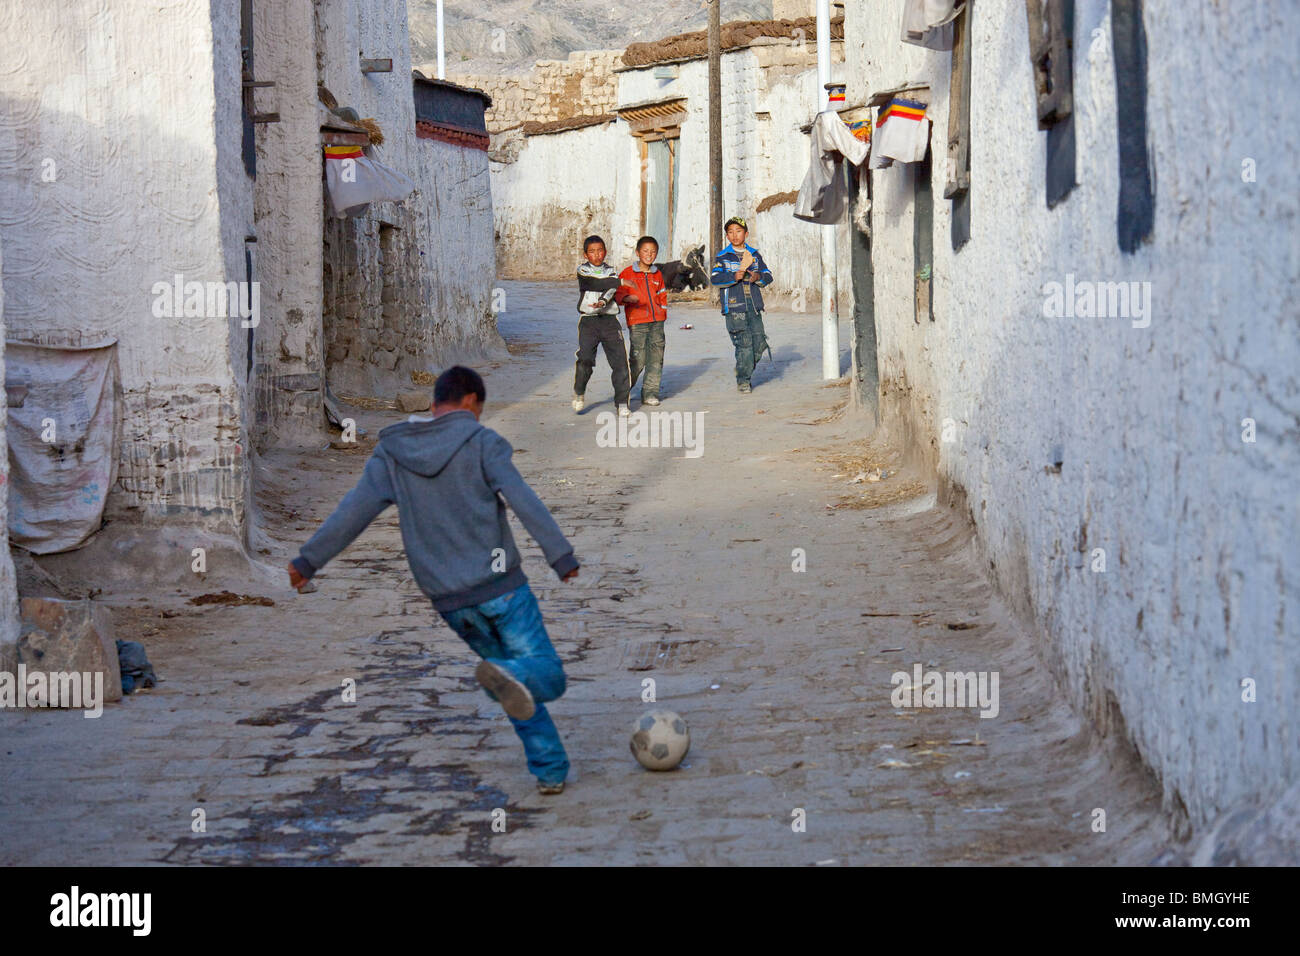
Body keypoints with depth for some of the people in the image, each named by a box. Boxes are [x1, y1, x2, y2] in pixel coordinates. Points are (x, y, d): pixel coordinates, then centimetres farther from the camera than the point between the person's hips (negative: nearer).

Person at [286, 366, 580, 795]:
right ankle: (510, 677, -37)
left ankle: (550, 770, 13)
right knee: (544, 672, -2)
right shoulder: (480, 442, -3)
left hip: (451, 601, 4)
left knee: (511, 675, 20)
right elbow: (524, 502, -11)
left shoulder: (392, 454, 7)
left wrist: (308, 560, 6)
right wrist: (562, 556, -11)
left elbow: (353, 511, 1)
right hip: (500, 584, -4)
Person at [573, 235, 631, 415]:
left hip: (609, 320, 2)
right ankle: (579, 393, 11)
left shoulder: (611, 272, 13)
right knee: (585, 359, -15)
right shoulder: (582, 271, 5)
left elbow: (611, 289, -6)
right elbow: (593, 283, -15)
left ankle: (622, 402, 2)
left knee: (620, 359, -6)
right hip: (588, 321, -2)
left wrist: (603, 302, -27)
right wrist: (620, 281, -22)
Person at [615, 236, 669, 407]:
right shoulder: (627, 273, 0)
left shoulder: (657, 274, 16)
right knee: (638, 359, -8)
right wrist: (628, 298, -23)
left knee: (656, 357, 0)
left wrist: (663, 311, 17)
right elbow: (618, 293, -4)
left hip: (656, 321, 5)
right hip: (637, 322, -5)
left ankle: (650, 393, 6)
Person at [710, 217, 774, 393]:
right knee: (744, 342, -12)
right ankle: (743, 380, -1)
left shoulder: (755, 255, 17)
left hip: (754, 306, 4)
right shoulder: (722, 257, 5)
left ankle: (743, 371, 20)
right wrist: (734, 276, -24)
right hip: (734, 306, -4)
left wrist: (758, 276, -10)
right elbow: (716, 278, -8)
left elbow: (768, 276, 13)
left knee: (759, 342, -1)